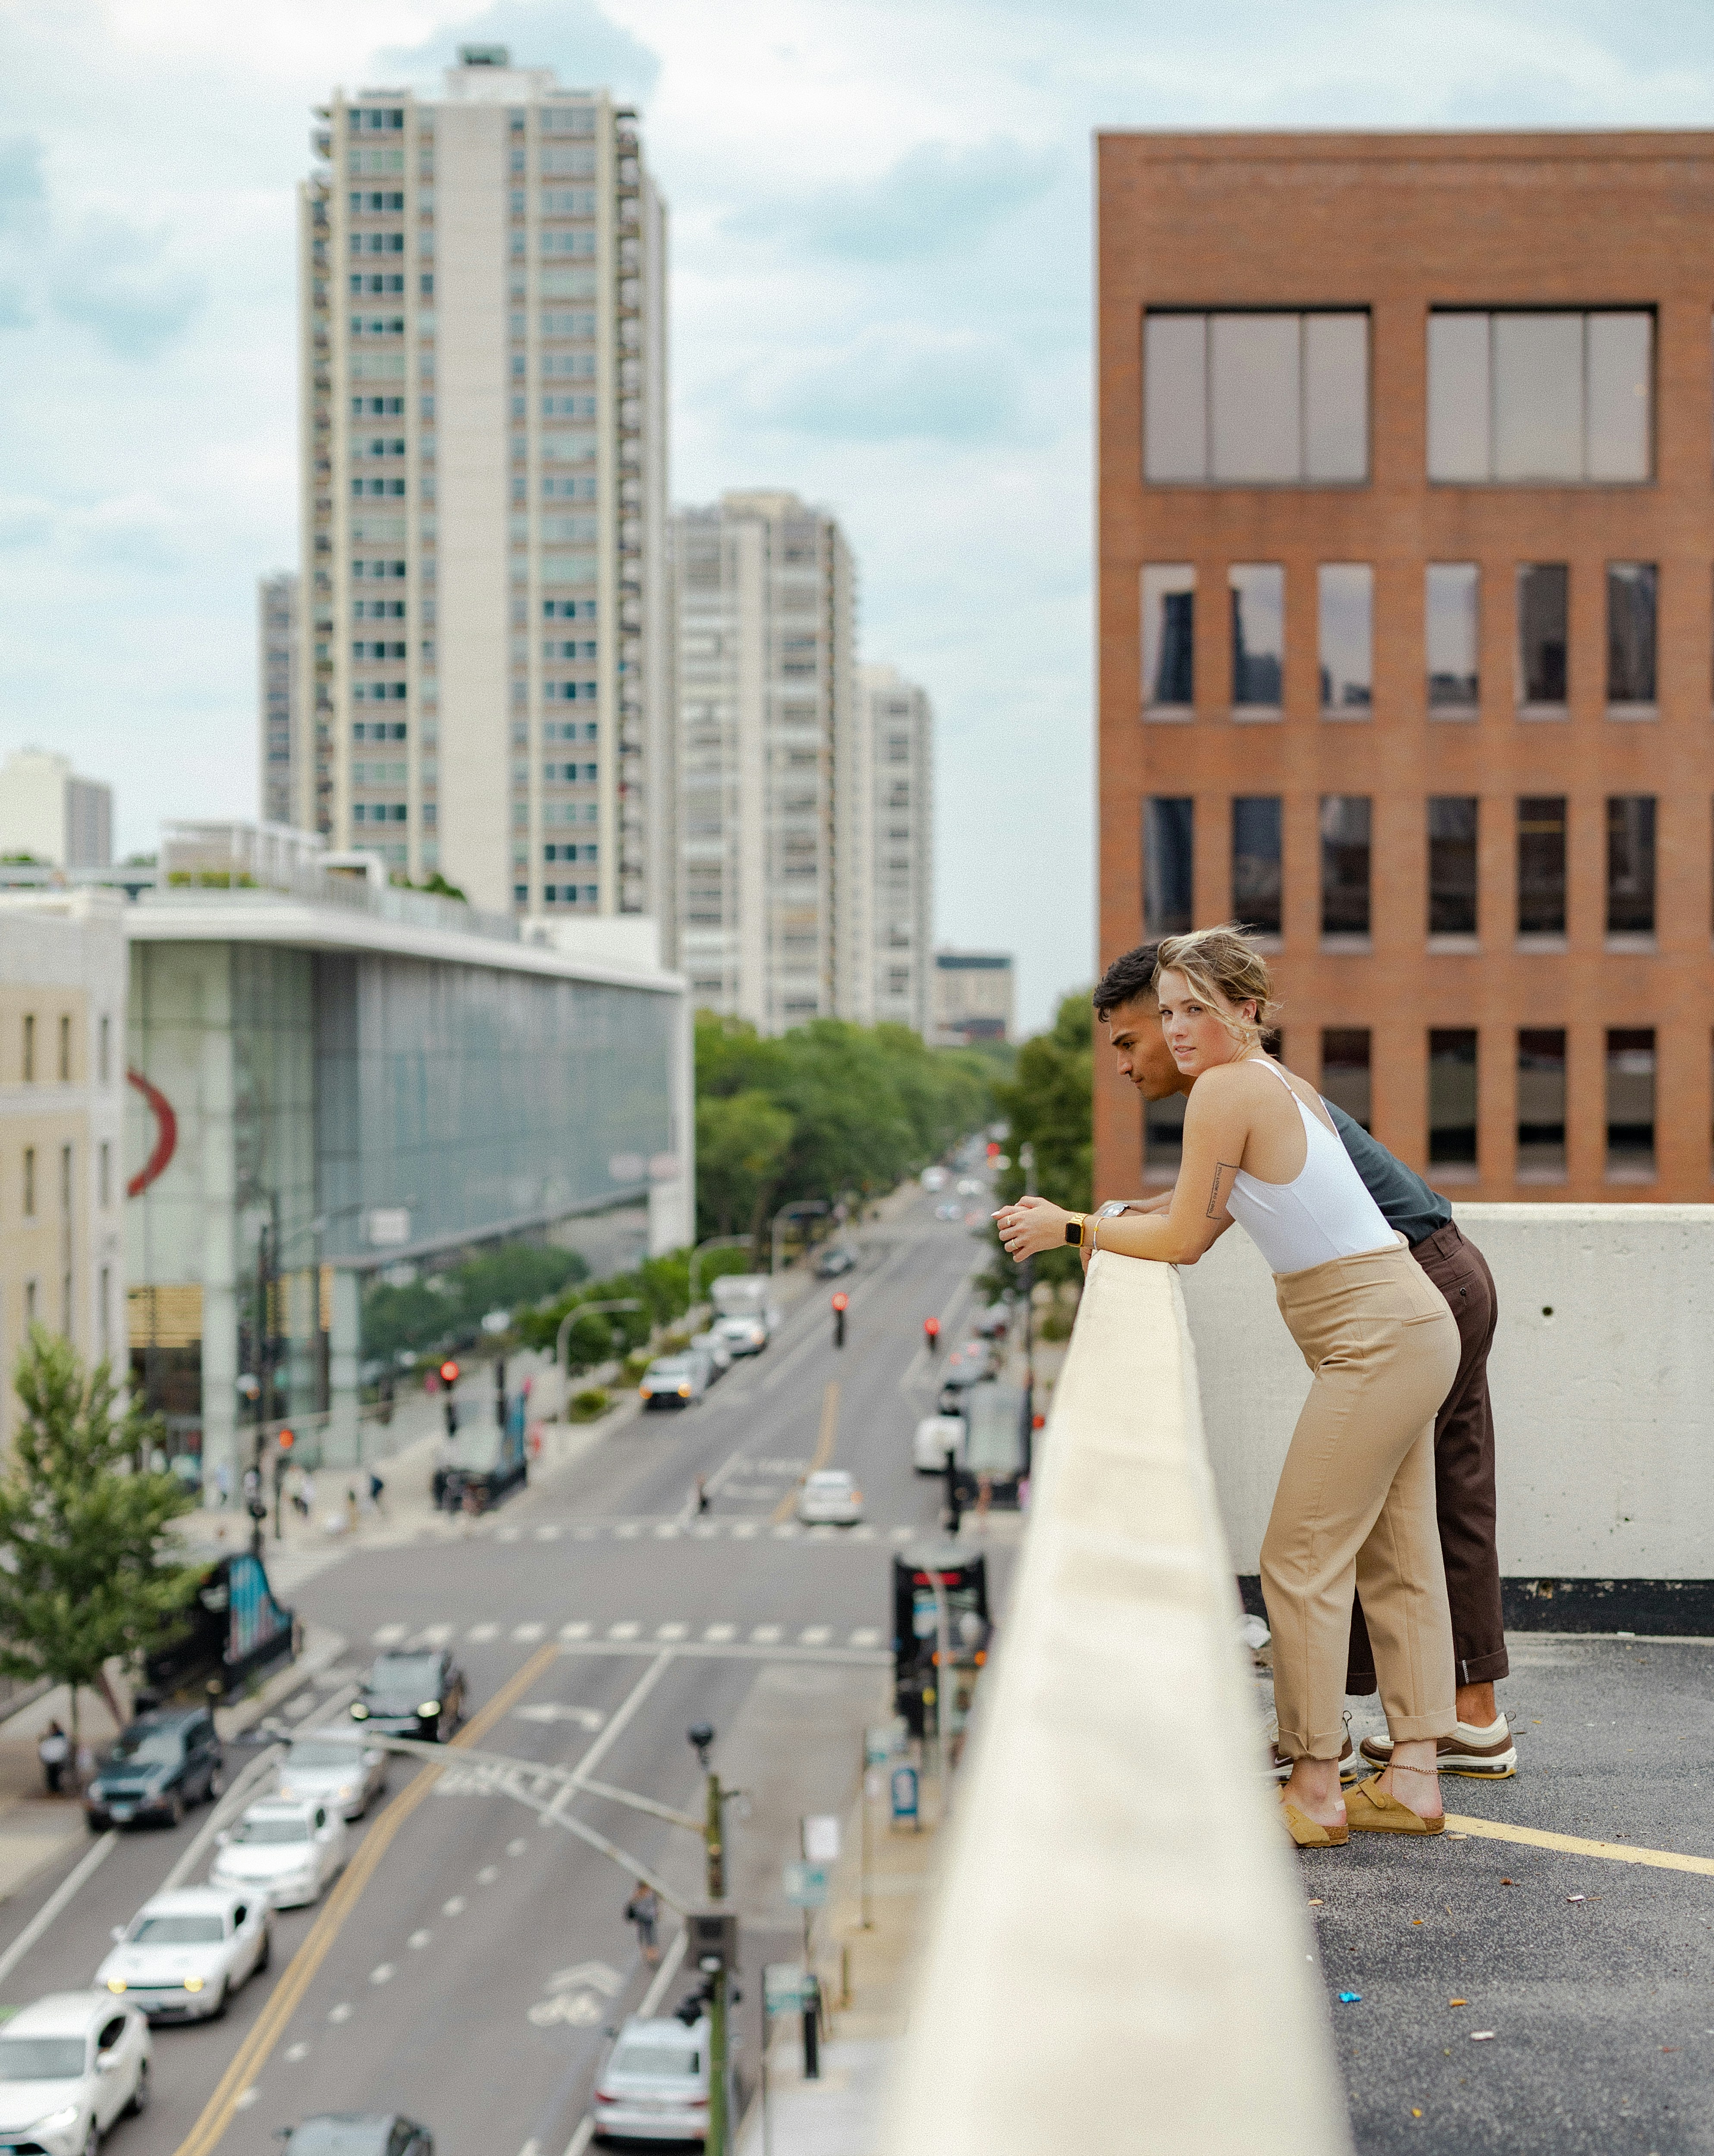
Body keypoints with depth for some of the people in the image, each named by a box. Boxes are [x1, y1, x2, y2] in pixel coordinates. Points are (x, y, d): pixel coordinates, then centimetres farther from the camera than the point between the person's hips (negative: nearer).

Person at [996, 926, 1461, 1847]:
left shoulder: (1226, 1090, -14)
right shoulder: (1283, 1082, 15)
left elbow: (1182, 1241, -9)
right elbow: (1203, 1226, 18)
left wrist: (1070, 1229, 1)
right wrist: (1083, 1225, 13)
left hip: (1378, 1341, -10)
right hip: (1409, 1332, 10)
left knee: (1300, 1559, -3)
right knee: (1396, 1561, 12)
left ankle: (1315, 1792, 4)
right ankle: (1413, 1780, 17)